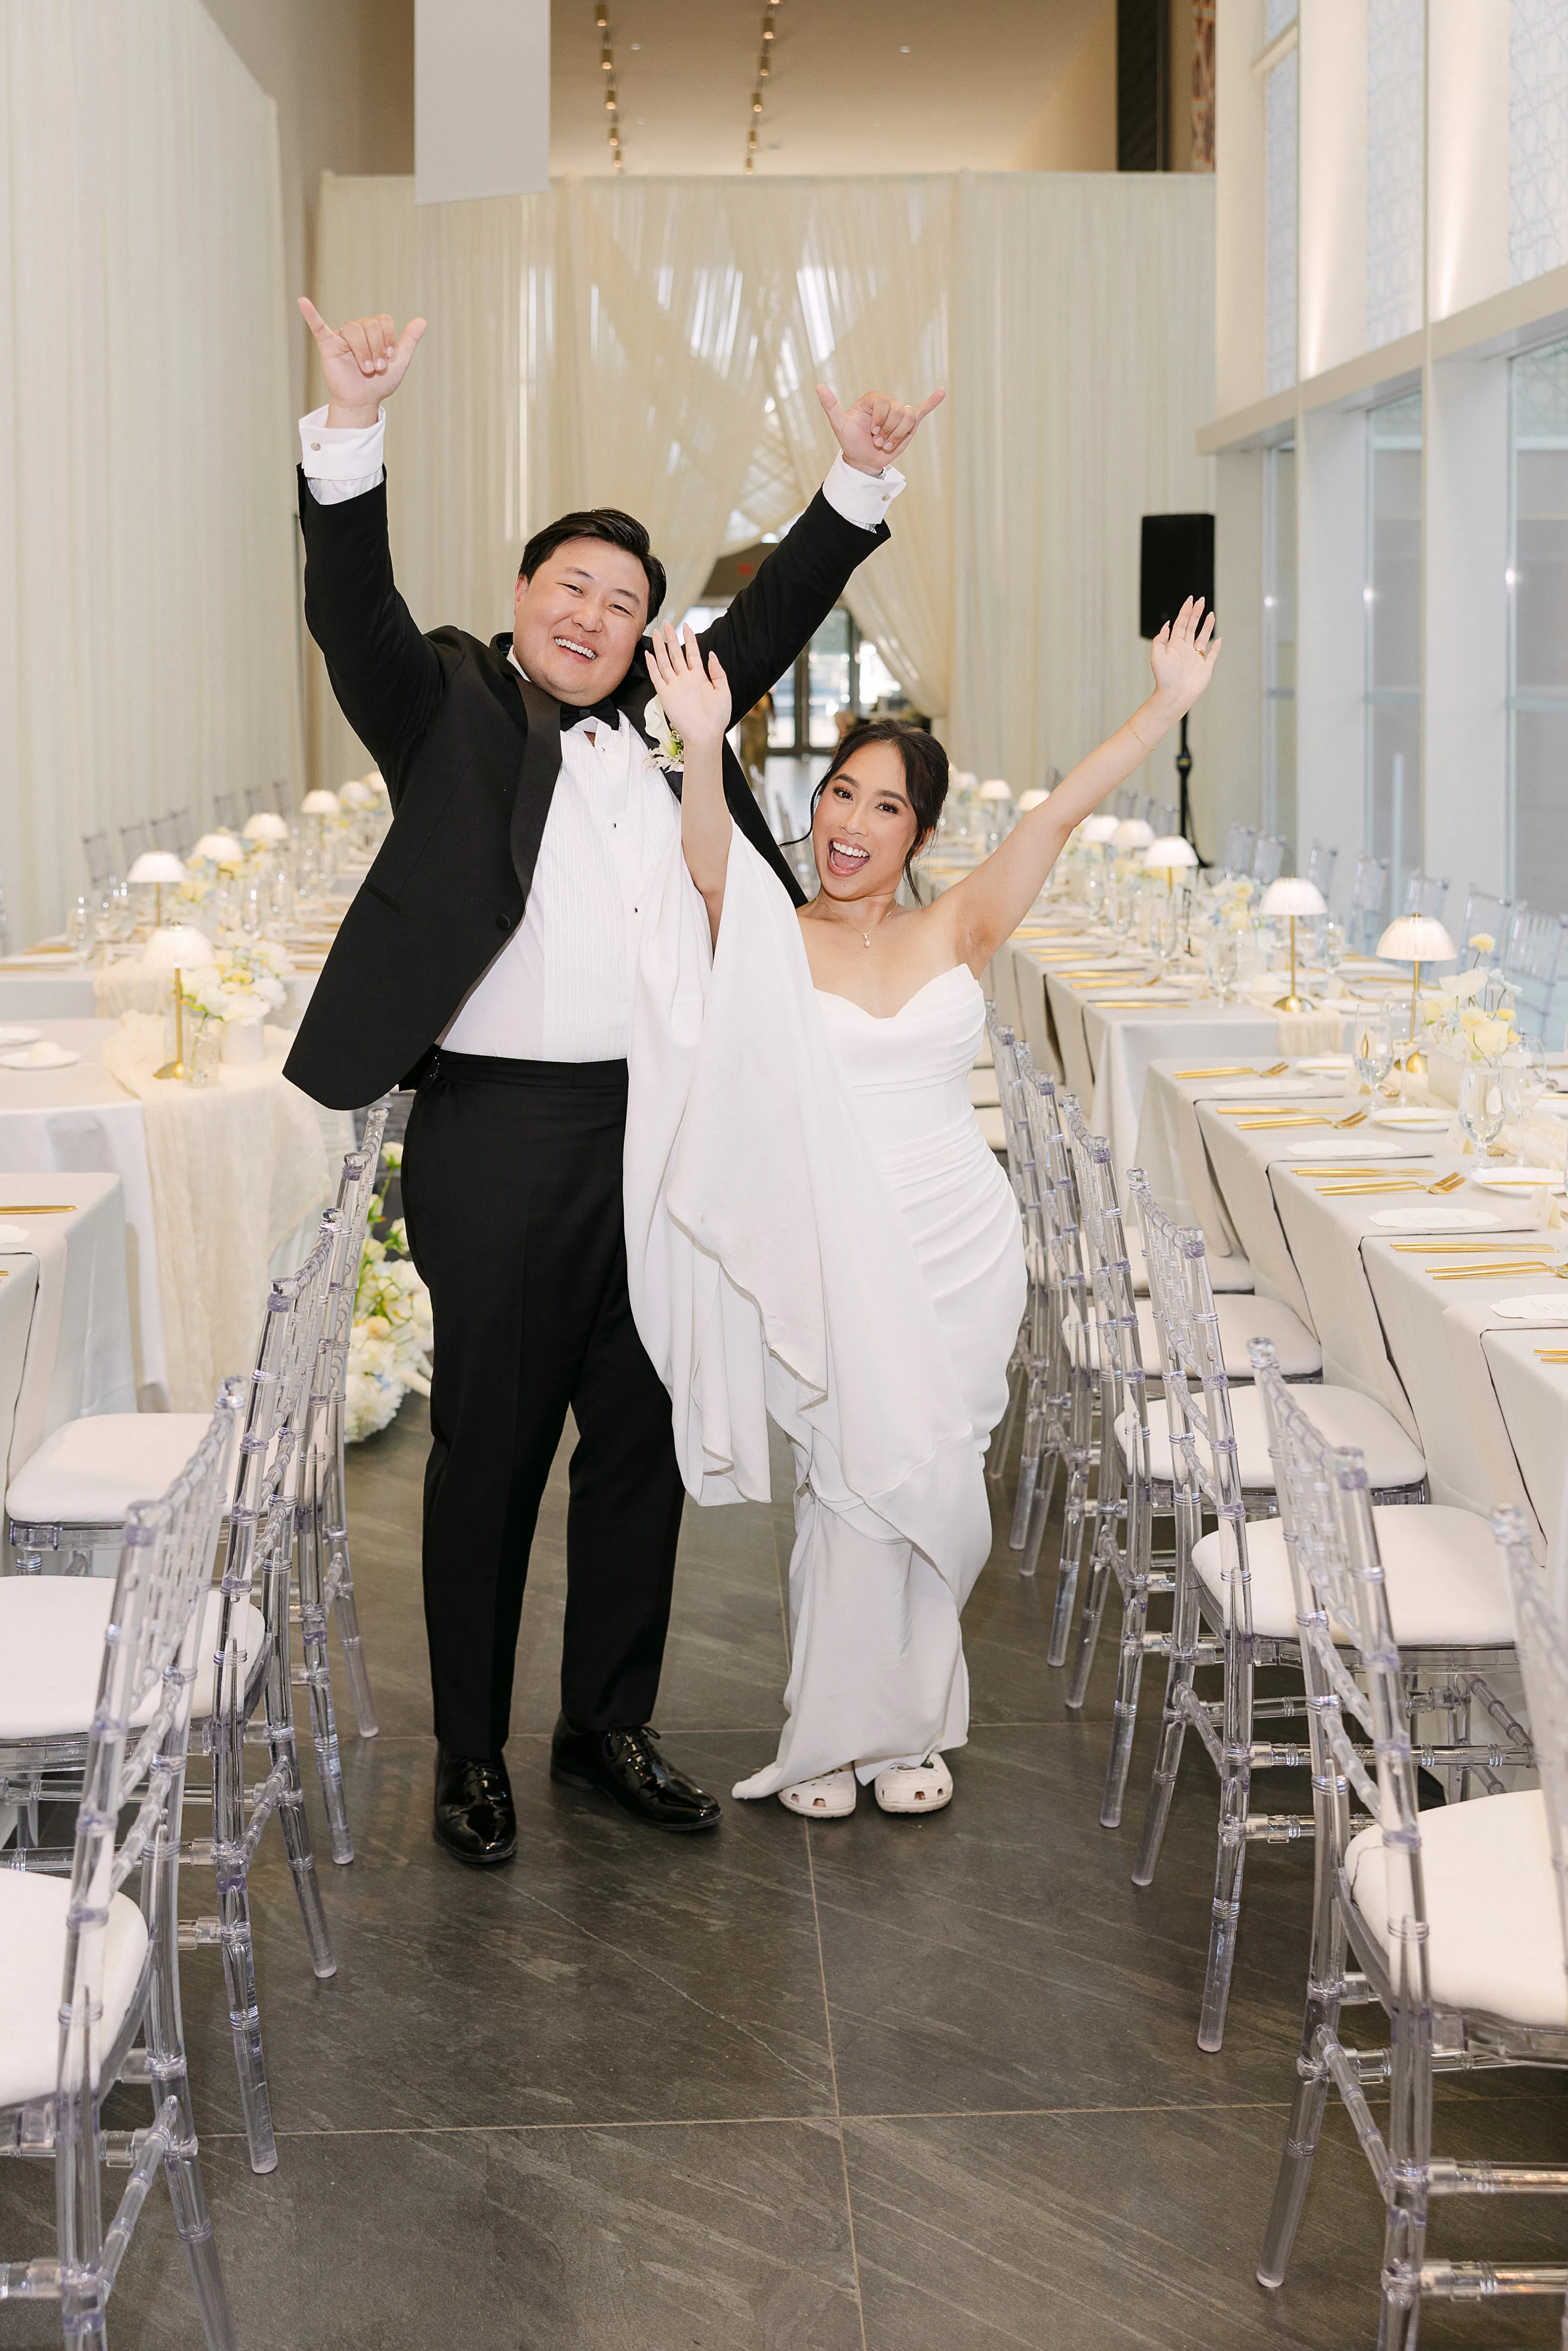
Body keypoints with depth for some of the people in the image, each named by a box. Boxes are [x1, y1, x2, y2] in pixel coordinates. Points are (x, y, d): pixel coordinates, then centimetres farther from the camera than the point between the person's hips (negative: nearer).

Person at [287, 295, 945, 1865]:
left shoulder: (664, 721, 15)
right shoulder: (447, 712, 0)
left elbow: (772, 618, 18)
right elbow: (353, 612, -15)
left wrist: (858, 484, 5)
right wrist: (351, 425, -30)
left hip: (662, 1130, 5)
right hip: (500, 1133, -5)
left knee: (642, 1443, 12)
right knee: (490, 1452, 3)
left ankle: (608, 1729, 27)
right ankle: (469, 1754, 16)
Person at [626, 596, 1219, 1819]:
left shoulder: (957, 935, 6)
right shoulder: (772, 942, -2)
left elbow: (1060, 813, -2)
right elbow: (712, 860, -23)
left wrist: (1170, 704, -9)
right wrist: (704, 748, -41)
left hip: (963, 1248, 3)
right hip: (834, 1255, -3)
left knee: (931, 1486, 9)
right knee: (862, 1481, -4)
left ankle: (902, 1725, 25)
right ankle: (833, 1736, 14)